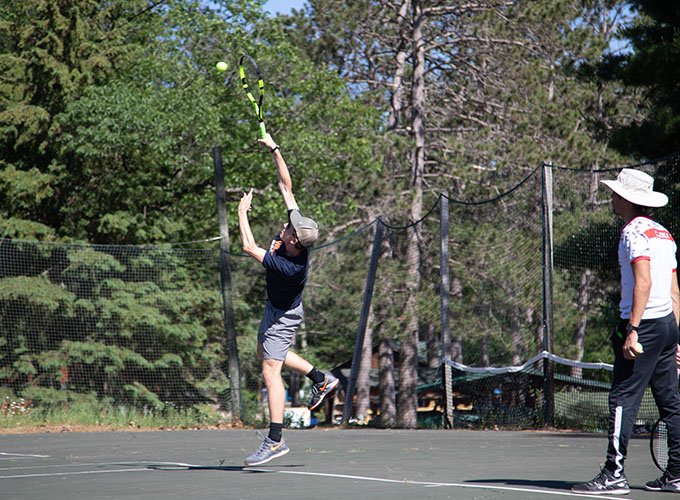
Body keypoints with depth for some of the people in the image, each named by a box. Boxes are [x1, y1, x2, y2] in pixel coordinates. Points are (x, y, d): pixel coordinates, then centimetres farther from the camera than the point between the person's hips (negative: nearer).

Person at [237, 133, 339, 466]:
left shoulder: (289, 267, -40)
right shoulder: (298, 229, -21)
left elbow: (249, 247, -33)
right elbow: (286, 185, -14)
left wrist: (243, 211, -21)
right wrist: (274, 148, -15)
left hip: (282, 314, -10)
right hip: (277, 309, 10)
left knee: (271, 371, -11)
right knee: (265, 351, 29)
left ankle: (275, 440, -11)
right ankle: (321, 380, 35)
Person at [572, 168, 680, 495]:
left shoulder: (634, 231, -9)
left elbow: (644, 282, -20)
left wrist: (633, 329, -23)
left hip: (643, 323, -9)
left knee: (623, 400, -9)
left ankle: (614, 475, -13)